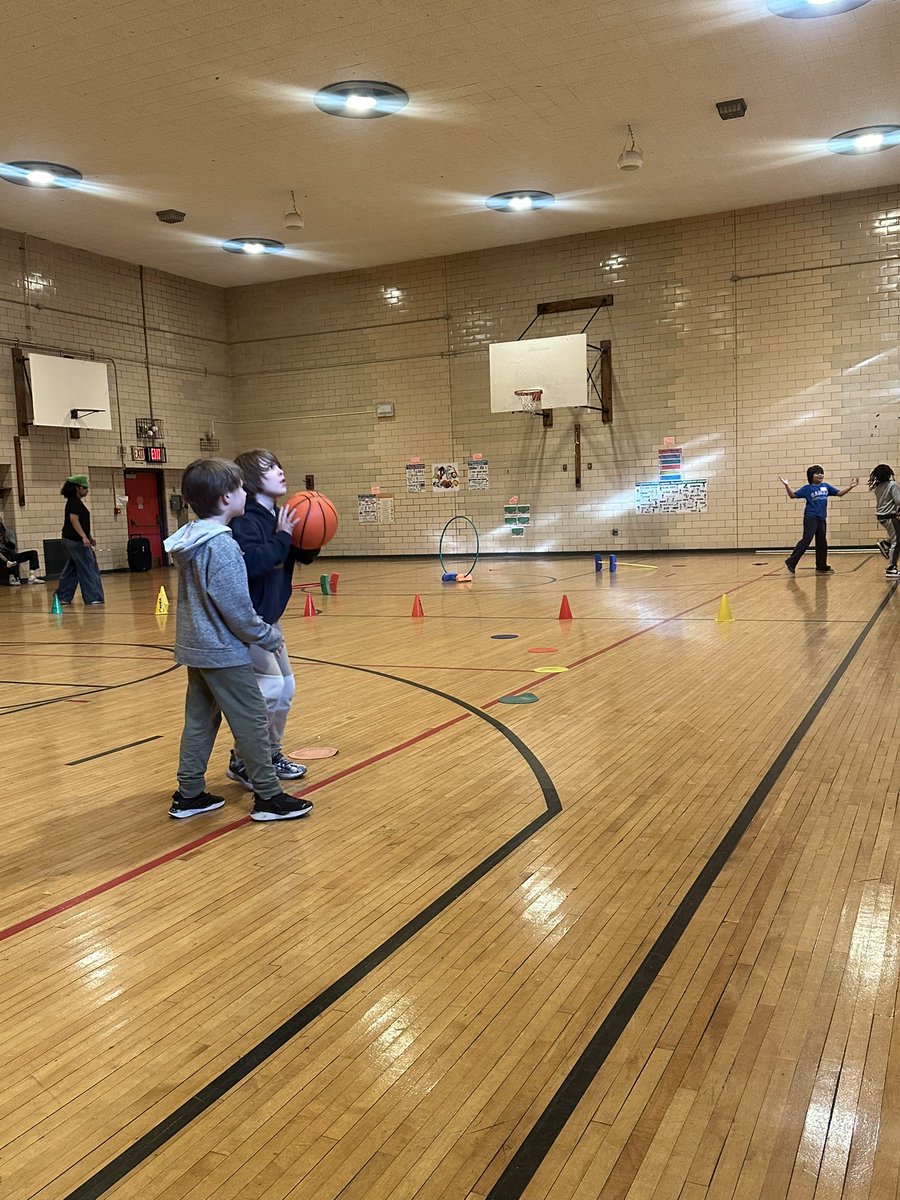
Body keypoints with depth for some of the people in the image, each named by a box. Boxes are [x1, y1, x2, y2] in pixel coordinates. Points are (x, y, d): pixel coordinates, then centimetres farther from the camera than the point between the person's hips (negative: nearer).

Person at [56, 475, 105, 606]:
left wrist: (89, 537, 23)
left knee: (71, 570, 15)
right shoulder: (74, 502, -12)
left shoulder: (75, 502, 18)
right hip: (76, 541, -10)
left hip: (70, 540, 10)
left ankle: (63, 597, 20)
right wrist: (84, 537, -29)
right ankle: (93, 599, -9)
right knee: (88, 569, -9)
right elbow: (74, 520, -23)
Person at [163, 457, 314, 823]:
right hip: (223, 651, -9)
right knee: (251, 721, 0)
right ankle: (268, 797, 9)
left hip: (194, 647, 9)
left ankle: (189, 795, 22)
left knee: (199, 719, 15)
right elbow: (237, 608, -21)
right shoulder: (222, 545, -21)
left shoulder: (189, 540, 7)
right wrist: (269, 637, -8)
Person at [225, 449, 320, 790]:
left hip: (269, 618, 9)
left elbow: (304, 557, 13)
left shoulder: (278, 516, 6)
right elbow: (252, 563, -36)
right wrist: (282, 536, -27)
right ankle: (241, 761, 1)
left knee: (286, 686, 14)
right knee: (270, 686, -13)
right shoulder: (245, 521, -20)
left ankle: (271, 753, 29)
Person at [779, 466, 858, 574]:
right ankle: (791, 562, -11)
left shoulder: (826, 486, 11)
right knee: (806, 540, -14)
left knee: (822, 543, 12)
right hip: (810, 518, -6)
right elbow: (793, 495, -4)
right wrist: (787, 485, -17)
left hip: (821, 519, 6)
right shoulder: (807, 488, -2)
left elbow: (839, 493, 17)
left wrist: (851, 487, 7)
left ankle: (821, 566, 22)